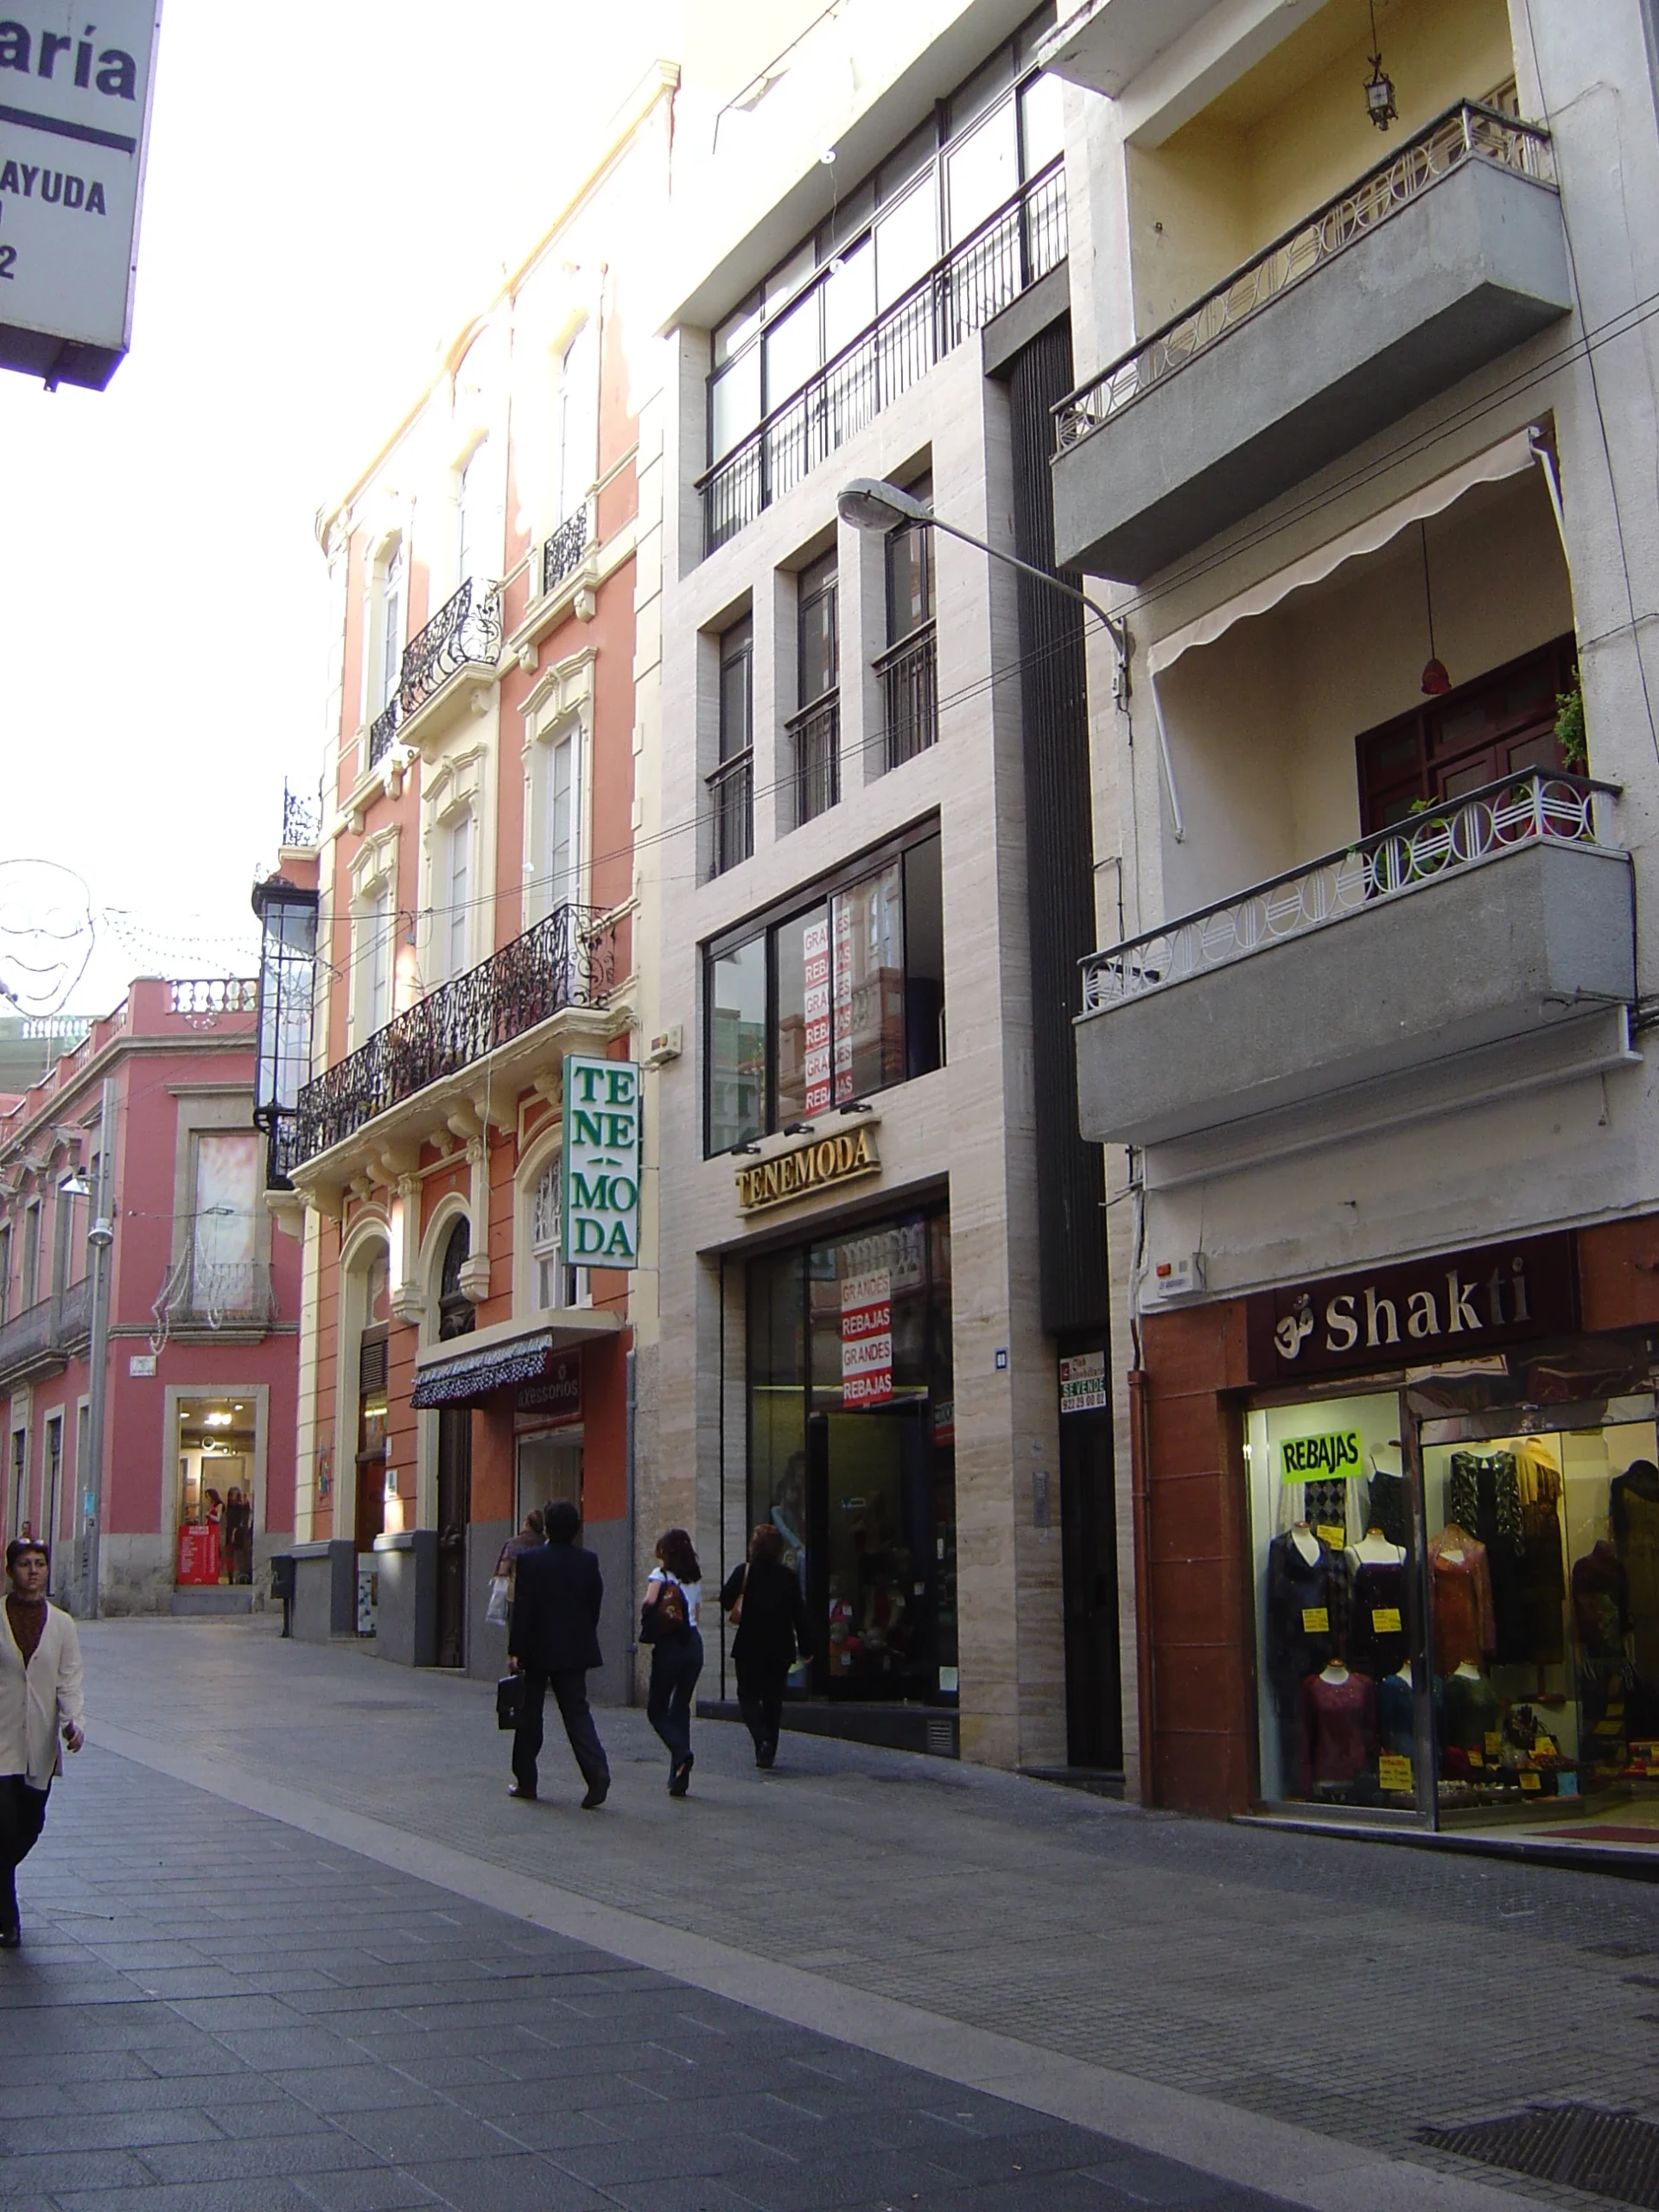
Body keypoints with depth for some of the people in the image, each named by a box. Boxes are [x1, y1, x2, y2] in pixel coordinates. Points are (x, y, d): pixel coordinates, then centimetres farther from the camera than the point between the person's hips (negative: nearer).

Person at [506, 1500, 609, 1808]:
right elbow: (595, 1606, 5)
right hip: (576, 1651, 3)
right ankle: (597, 1770, -17)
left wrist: (514, 1651, -6)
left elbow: (521, 1609, -10)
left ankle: (525, 1781, 18)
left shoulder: (529, 1561, -10)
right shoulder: (588, 1562, 1)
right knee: (577, 1711, 3)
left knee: (529, 1716, 11)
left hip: (538, 1650, -3)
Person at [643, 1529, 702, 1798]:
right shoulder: (696, 1578, 13)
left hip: (669, 1645, -5)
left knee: (656, 1709, 6)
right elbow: (697, 1612, 12)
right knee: (681, 1708, 11)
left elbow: (650, 1601, -19)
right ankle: (678, 1780, 8)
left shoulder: (660, 1574, -3)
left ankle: (681, 1753, -19)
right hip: (694, 1642, 5)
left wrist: (649, 1621, -2)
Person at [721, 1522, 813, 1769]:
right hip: (780, 1649, 2)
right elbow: (799, 1615, 0)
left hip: (749, 1647, -2)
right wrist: (806, 1647, 7)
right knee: (773, 1698, 14)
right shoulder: (789, 1577, -2)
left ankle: (763, 1739, -18)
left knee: (748, 1696, 6)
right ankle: (769, 1750, 15)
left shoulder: (744, 1572, -8)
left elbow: (726, 1601, -12)